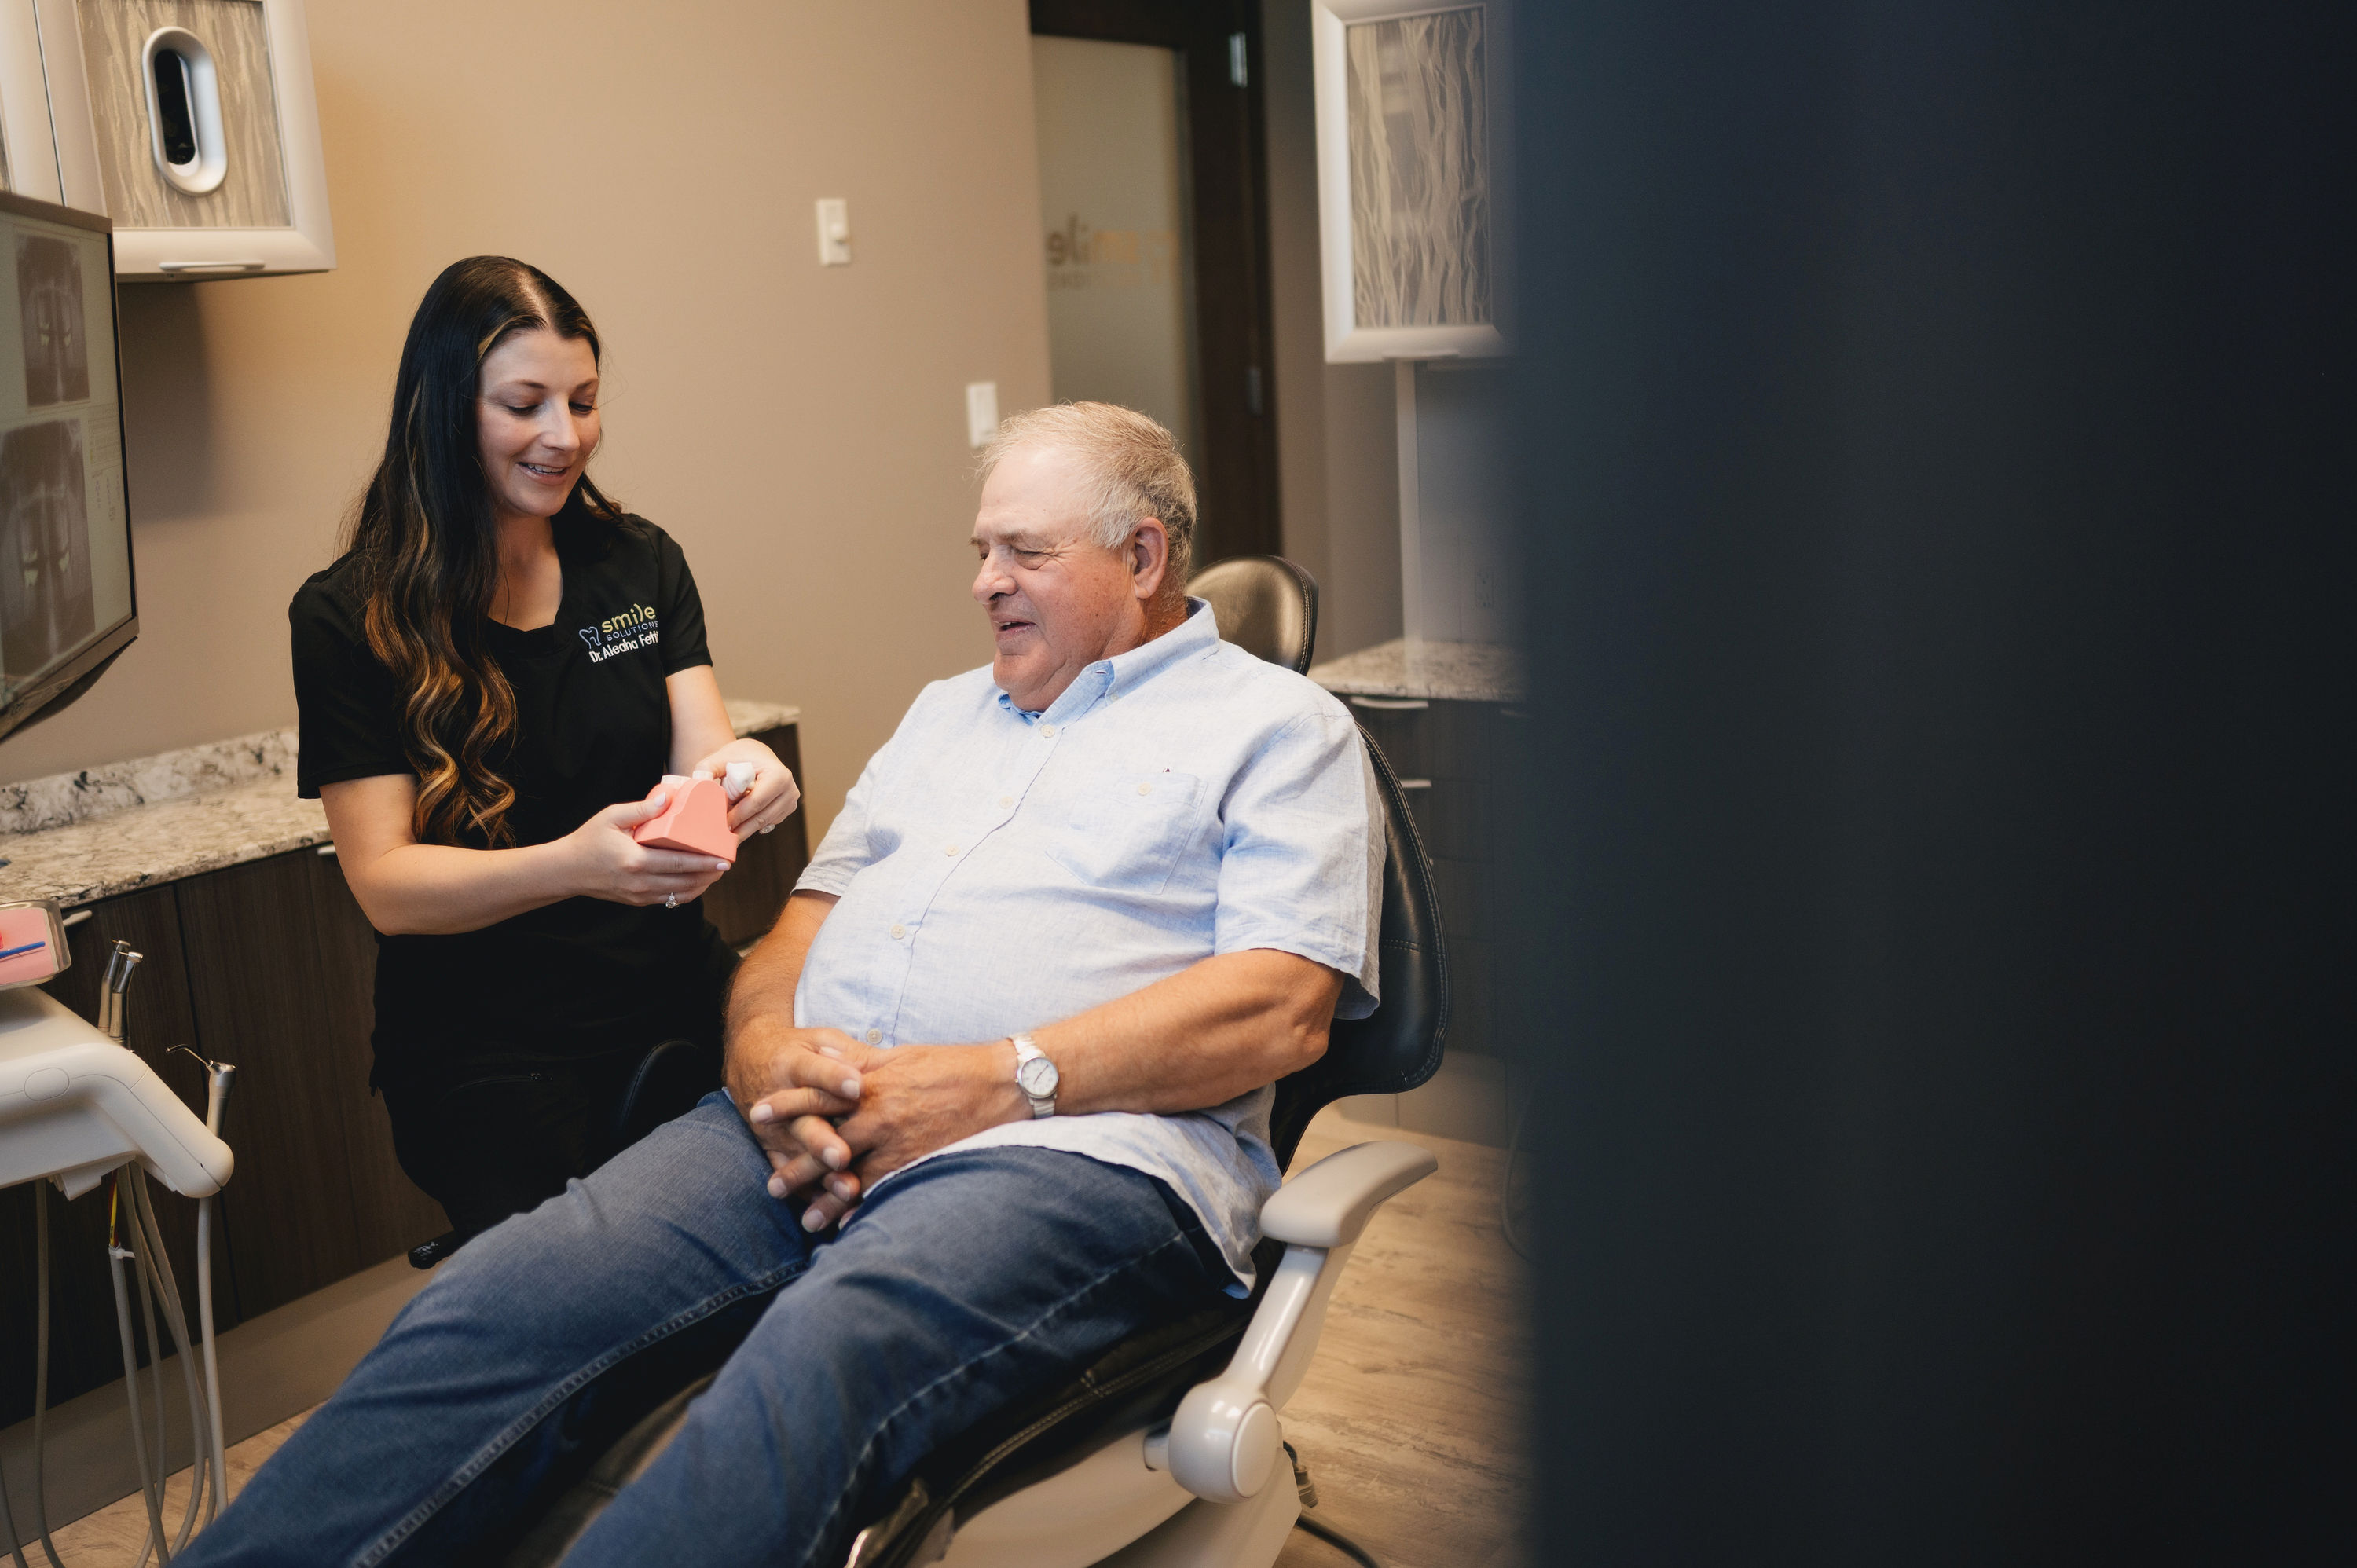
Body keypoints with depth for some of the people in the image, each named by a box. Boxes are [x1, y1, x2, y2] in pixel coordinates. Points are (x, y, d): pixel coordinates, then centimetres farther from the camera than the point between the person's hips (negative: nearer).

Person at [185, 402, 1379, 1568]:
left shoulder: (1279, 726, 9)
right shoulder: (946, 712, 29)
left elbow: (1280, 1007, -6)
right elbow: (806, 920, 22)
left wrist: (999, 1080, -15)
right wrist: (768, 1048, -2)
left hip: (1076, 1146, -6)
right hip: (808, 1125, 6)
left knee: (810, 1370, -36)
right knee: (489, 1306, -19)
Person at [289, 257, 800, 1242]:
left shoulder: (641, 566, 10)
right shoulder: (349, 618, -3)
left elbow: (701, 753, 1)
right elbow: (385, 884, -9)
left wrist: (742, 776, -24)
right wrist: (572, 866, -28)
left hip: (679, 1021, 4)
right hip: (487, 1068, -3)